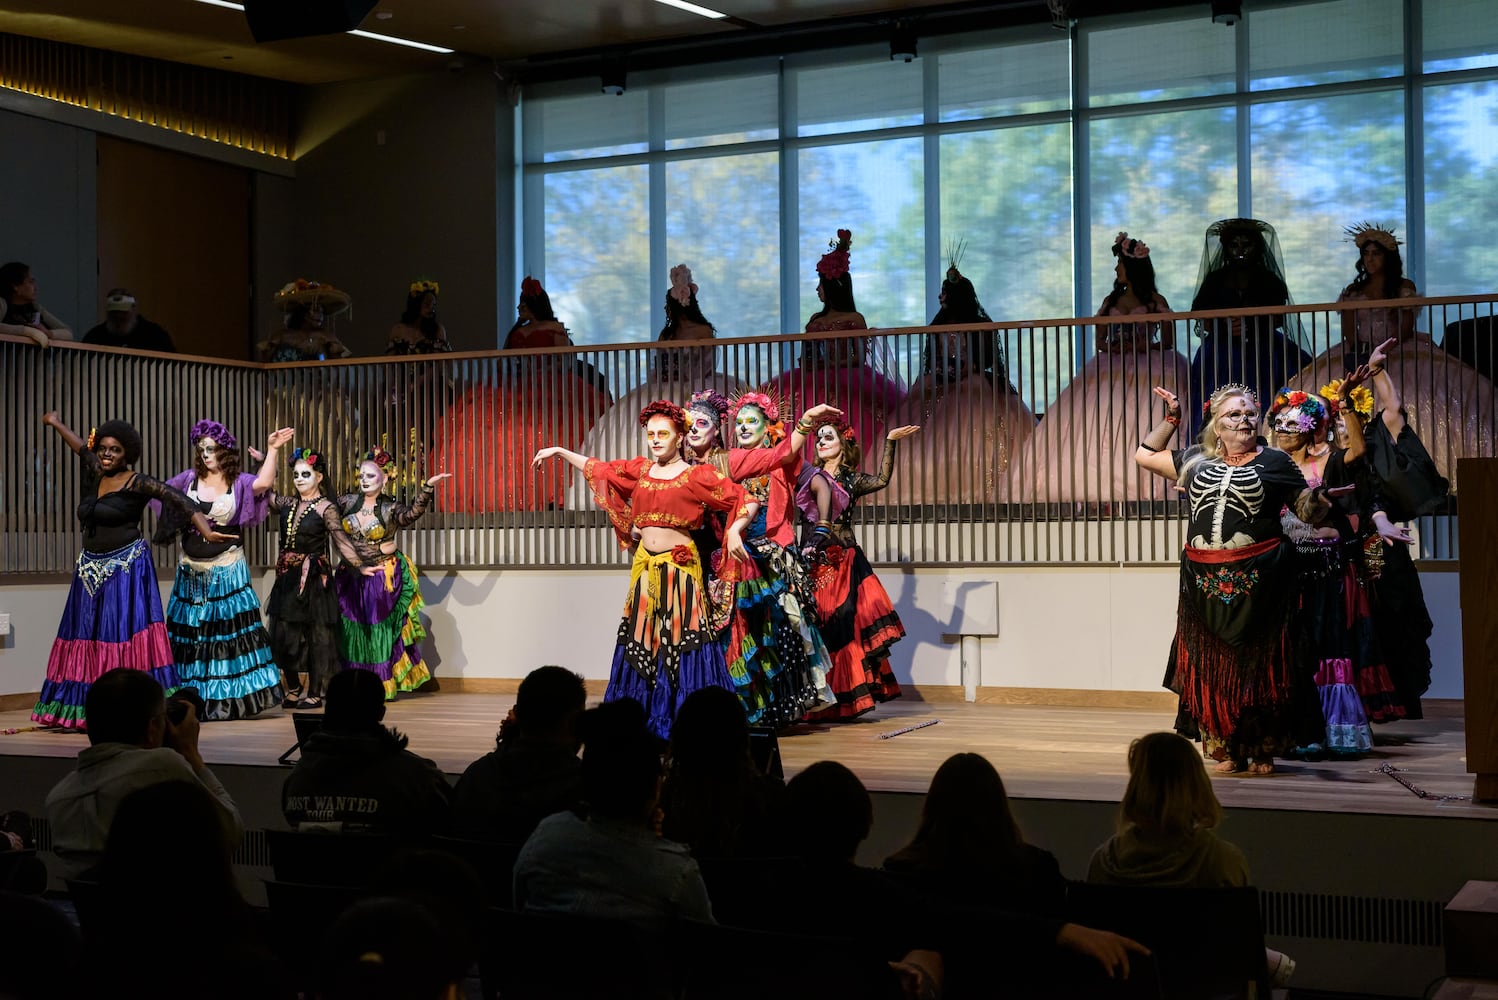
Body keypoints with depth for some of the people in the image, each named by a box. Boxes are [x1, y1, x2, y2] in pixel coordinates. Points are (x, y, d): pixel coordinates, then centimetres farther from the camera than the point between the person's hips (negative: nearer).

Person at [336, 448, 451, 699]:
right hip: (351, 578, 3)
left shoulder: (391, 509, -8)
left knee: (382, 632, 3)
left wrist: (428, 487, -38)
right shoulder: (347, 502, 2)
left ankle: (386, 686, 13)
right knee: (352, 634, 6)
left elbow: (413, 512, -26)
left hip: (383, 581, -3)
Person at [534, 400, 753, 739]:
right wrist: (560, 451, 27)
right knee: (642, 642, 7)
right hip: (645, 568, 5)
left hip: (680, 569, -5)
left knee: (681, 643, -7)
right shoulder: (639, 470, 10)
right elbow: (597, 469, 24)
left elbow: (745, 502, -6)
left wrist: (734, 530, -23)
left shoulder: (697, 476, -4)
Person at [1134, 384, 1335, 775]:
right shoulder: (1196, 460, 14)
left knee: (1258, 665, 0)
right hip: (1206, 581, 3)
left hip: (1258, 579, -3)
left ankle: (1263, 751, 8)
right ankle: (1227, 750, 12)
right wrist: (1170, 419, 20)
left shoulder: (1274, 461, 6)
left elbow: (1308, 512, 6)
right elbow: (1144, 455, 25)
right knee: (1213, 666, 4)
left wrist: (1321, 498, -15)